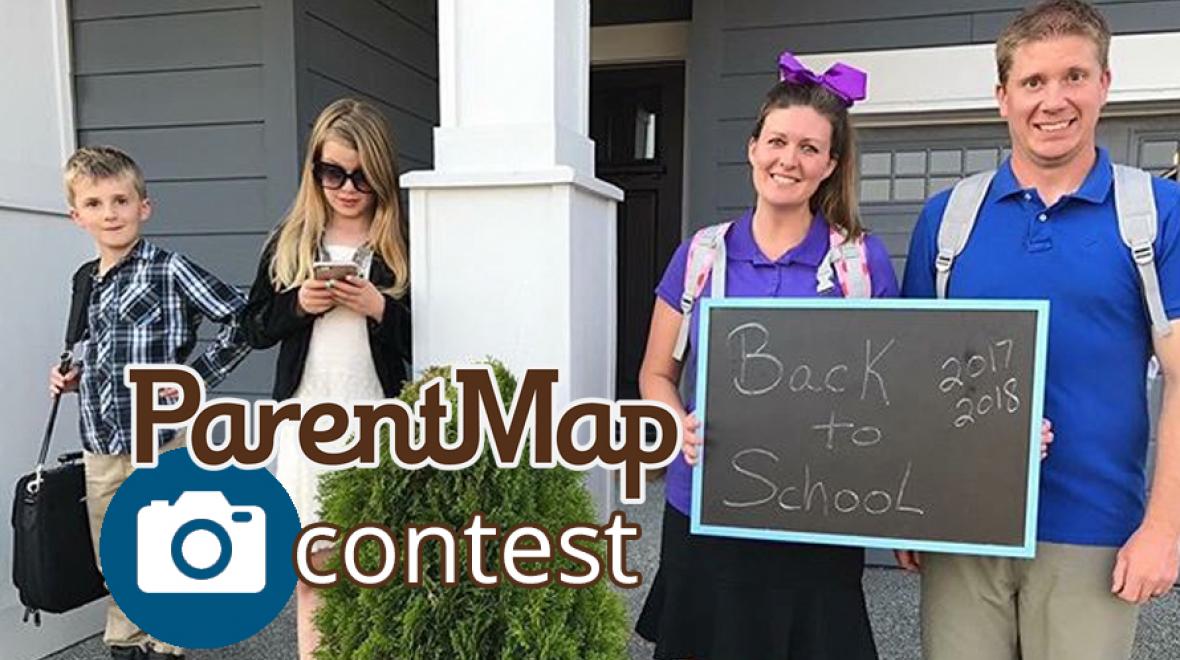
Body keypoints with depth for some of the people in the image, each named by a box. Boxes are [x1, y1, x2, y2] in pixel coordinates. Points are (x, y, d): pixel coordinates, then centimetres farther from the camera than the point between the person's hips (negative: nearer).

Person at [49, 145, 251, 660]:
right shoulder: (85, 279, 9)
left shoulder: (169, 270, -12)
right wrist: (73, 377, 5)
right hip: (100, 447, 6)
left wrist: (198, 377, -15)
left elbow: (244, 319, -17)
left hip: (158, 443, -6)